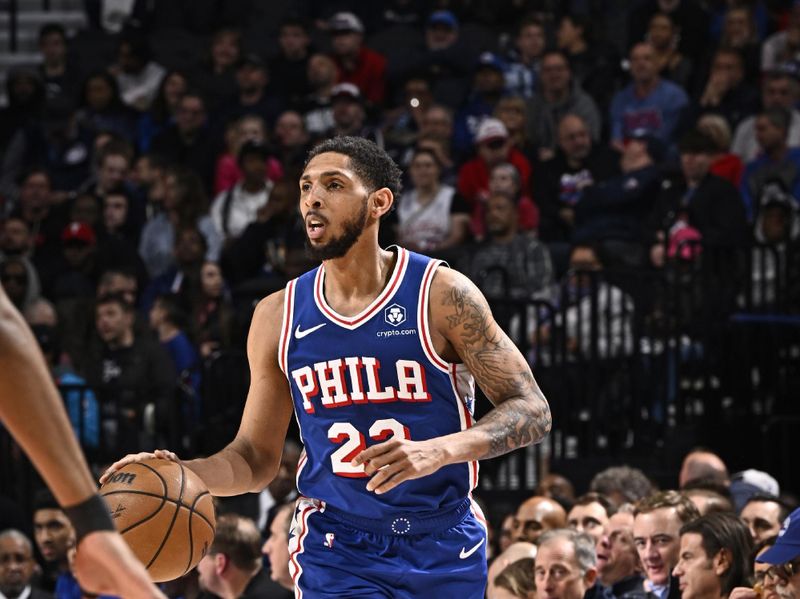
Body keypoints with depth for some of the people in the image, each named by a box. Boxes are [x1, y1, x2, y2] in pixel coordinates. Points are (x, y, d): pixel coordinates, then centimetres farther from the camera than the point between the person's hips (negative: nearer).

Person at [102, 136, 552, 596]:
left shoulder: (442, 294, -8)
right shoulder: (279, 316, 2)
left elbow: (532, 410, -8)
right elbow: (257, 459, 9)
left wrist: (440, 450, -25)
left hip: (445, 554, 0)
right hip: (337, 554, 1)